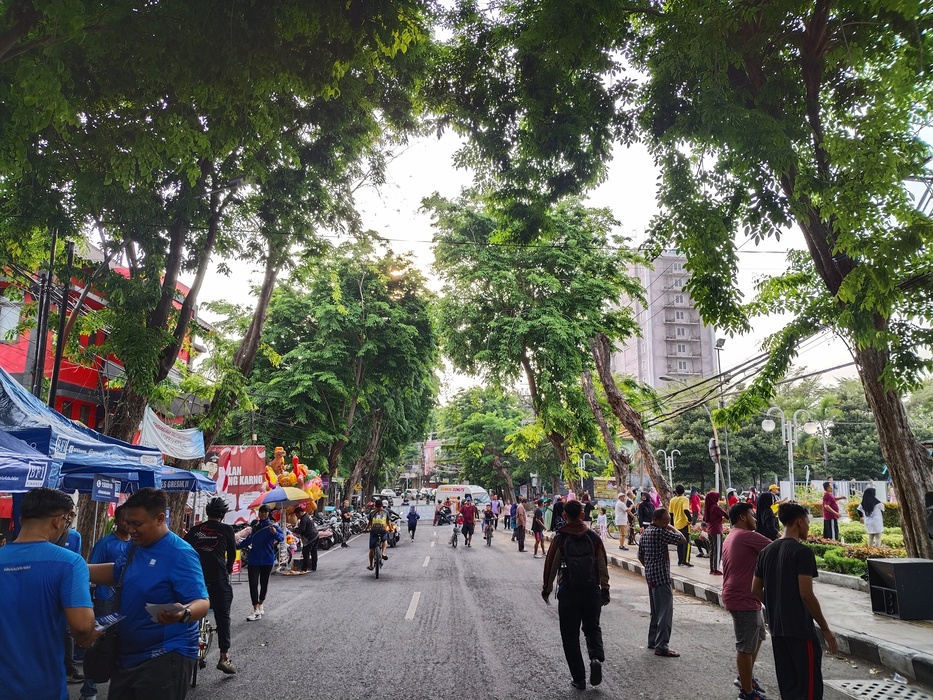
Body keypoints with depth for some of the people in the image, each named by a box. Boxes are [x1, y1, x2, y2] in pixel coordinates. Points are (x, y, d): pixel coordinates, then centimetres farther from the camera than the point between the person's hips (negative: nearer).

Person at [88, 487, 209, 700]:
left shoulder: (180, 554, -21)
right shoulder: (136, 547, 6)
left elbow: (202, 603, -27)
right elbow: (115, 572, 24)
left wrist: (183, 613, -48)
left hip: (165, 658, -9)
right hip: (127, 655, 9)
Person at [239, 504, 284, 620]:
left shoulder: (273, 526, -5)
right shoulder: (255, 526, 11)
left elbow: (282, 537, -21)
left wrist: (275, 533, -41)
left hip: (267, 560, -3)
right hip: (253, 560, 3)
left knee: (264, 584, 10)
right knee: (253, 584, -7)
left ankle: (260, 605, 30)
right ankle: (256, 611, -8)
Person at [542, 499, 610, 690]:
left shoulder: (560, 539, -7)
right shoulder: (593, 537, 0)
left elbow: (551, 565, -3)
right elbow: (603, 565, 3)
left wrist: (547, 588, 11)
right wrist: (605, 589, 13)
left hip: (568, 591, -2)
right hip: (592, 590, 3)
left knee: (570, 635, 9)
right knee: (592, 628, 21)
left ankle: (579, 678, 10)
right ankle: (596, 657, -5)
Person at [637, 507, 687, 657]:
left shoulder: (645, 532, 11)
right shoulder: (660, 532, -17)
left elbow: (640, 556, 17)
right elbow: (682, 539, -15)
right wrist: (673, 529, -1)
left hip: (650, 576, 10)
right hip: (661, 577, -10)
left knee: (655, 611, 19)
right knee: (666, 612, -6)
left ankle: (653, 641, 26)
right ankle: (662, 646, -5)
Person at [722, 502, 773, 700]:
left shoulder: (731, 538, 17)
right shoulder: (747, 536, -16)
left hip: (746, 598, 10)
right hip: (743, 599, -10)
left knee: (757, 638, 23)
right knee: (746, 646, 1)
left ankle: (746, 678, 35)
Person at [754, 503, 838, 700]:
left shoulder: (766, 551, 8)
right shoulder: (802, 552, -13)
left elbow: (756, 590, 11)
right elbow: (806, 594, -18)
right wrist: (825, 628, -10)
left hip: (776, 628, 7)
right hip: (800, 628, -7)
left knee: (787, 684, 14)